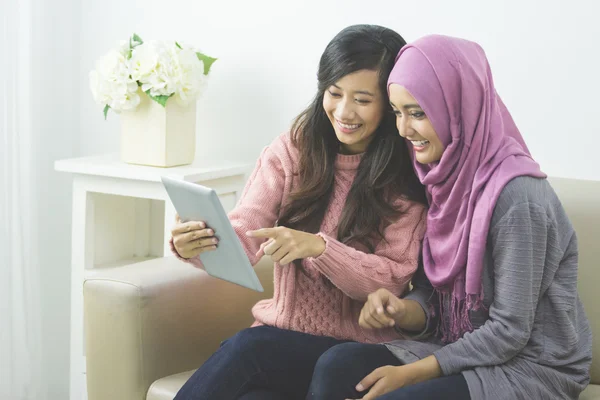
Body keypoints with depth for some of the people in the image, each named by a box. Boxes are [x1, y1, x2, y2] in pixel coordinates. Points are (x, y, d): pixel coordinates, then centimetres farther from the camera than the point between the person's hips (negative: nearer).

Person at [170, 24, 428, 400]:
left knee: (251, 345, -31)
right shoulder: (290, 152, 3)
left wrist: (318, 247, -29)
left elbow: (393, 279, -11)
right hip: (280, 339, 2)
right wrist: (200, 247, -32)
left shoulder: (407, 180, -5)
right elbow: (241, 239, -8)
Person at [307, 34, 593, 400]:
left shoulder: (516, 194, -20)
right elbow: (435, 295, 8)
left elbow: (509, 330, -18)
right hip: (460, 347, 6)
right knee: (336, 366, -16)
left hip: (532, 367, -6)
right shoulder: (444, 178, 2)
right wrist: (401, 311, -14)